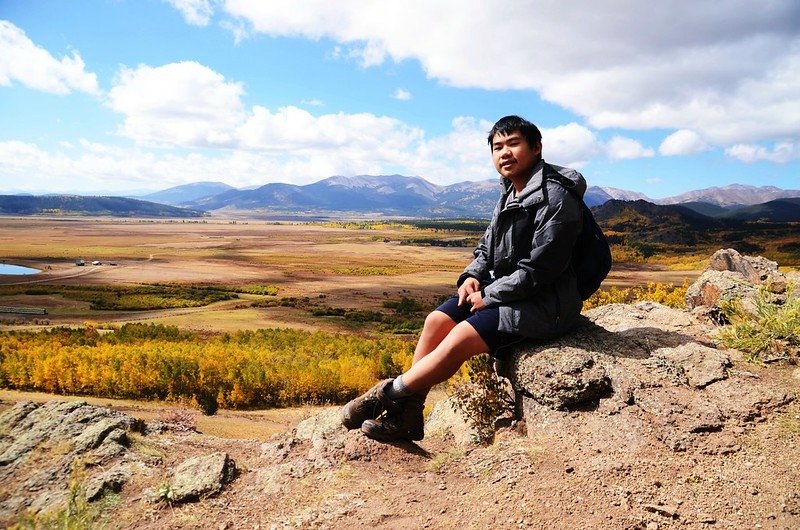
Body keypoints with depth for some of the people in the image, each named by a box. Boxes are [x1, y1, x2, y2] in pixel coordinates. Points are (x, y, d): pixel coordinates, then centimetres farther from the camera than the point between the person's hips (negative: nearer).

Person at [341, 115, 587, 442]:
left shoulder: (554, 198, -18)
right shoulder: (510, 195, 10)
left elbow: (539, 270, -22)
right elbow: (487, 247, 18)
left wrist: (489, 297, -15)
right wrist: (472, 276, -2)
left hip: (544, 303, -9)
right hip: (504, 289, 9)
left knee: (462, 336, -23)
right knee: (437, 321, -7)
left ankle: (389, 394, -7)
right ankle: (407, 415, -5)